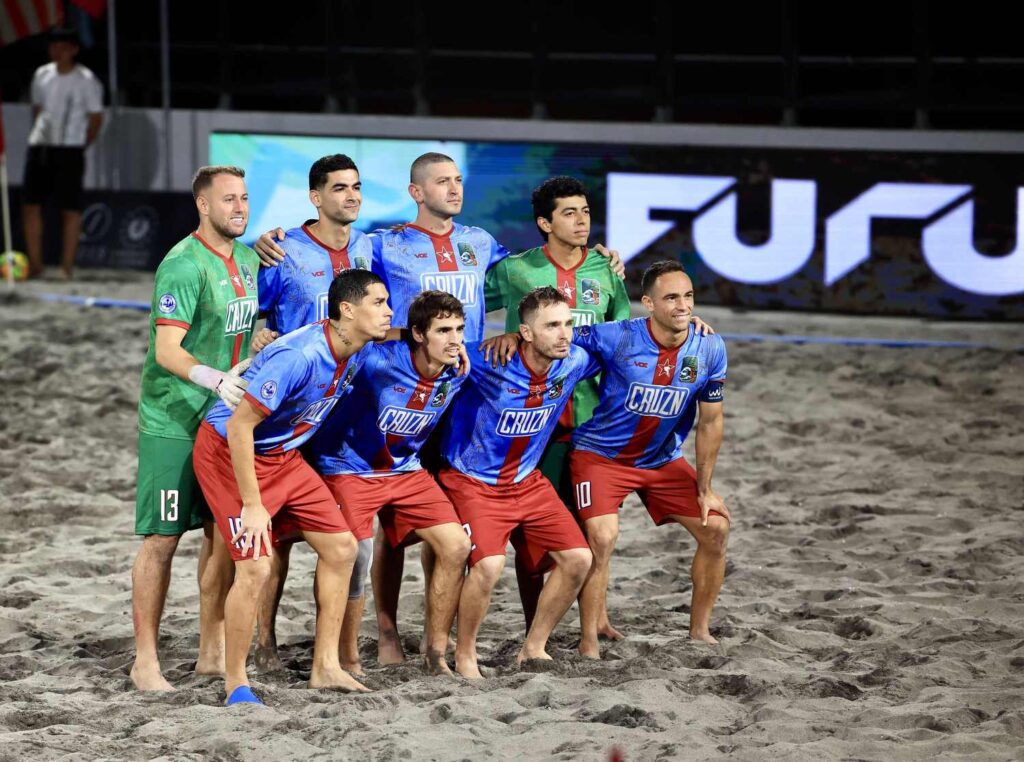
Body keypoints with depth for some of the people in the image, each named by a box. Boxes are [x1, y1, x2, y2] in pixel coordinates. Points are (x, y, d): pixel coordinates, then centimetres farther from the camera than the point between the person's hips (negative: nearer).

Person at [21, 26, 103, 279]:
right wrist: (40, 135, 11)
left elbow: (96, 118, 0)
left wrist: (82, 144, 0)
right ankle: (35, 263, 9)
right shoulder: (42, 74, 10)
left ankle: (66, 266, 1)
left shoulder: (86, 80, -5)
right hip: (39, 146, 5)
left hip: (70, 151, -5)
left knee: (70, 209, -3)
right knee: (30, 204, 2)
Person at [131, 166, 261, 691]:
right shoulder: (183, 266, -16)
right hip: (172, 424, -8)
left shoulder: (248, 260, 10)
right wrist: (213, 379, -38)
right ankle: (145, 661, 1)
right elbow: (166, 351, -23)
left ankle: (212, 651, 18)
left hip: (225, 420, 8)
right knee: (162, 539, -4)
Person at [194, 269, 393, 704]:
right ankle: (235, 684, -1)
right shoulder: (299, 357, -31)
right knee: (256, 567, -17)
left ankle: (325, 667, 15)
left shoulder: (357, 353, -6)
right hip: (228, 452, -9)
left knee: (341, 548, 6)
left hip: (282, 455, 9)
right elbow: (239, 426, -28)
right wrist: (252, 506, -26)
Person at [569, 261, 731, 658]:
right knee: (601, 538, -23)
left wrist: (704, 488, 1)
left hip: (663, 459, 5)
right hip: (600, 454, -5)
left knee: (716, 528, -1)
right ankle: (589, 642, -8)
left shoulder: (710, 349, -11)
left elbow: (710, 421, -1)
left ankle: (699, 631, 17)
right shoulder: (617, 338, -24)